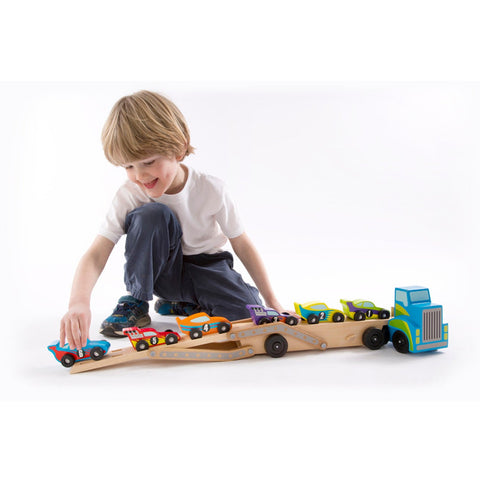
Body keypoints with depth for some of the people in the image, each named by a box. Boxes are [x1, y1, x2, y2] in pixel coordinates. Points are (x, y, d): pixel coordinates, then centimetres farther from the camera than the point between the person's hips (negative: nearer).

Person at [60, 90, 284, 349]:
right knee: (152, 214, -32)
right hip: (159, 269, -1)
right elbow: (96, 255, -27)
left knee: (249, 314, -26)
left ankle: (180, 304, 5)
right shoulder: (129, 195, -19)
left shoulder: (211, 190, -19)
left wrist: (272, 303, -10)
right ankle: (136, 302, -12)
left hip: (206, 266, 2)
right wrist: (78, 302, -48)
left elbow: (242, 245, -10)